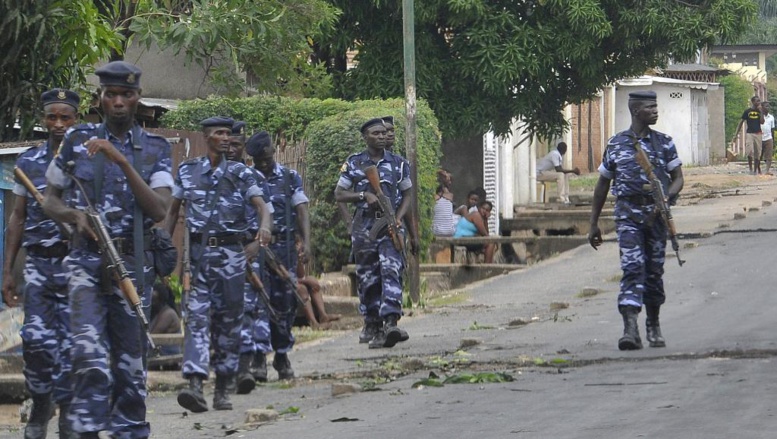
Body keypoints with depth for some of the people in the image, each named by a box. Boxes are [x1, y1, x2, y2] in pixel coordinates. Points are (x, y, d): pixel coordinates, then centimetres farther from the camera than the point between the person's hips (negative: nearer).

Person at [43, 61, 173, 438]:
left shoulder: (155, 149, 6)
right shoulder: (77, 141, 7)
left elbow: (159, 210, -8)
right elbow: (50, 201, 15)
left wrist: (122, 162, -17)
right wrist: (74, 215, -8)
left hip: (134, 263, 1)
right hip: (86, 261, -1)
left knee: (131, 358, 3)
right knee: (88, 350, -19)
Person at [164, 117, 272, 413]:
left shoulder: (240, 173, 6)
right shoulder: (187, 172, 9)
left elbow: (261, 205, -6)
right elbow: (173, 212, 16)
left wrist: (264, 226, -28)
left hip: (231, 252, 0)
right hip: (198, 252, 0)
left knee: (229, 321, 4)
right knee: (197, 315, -13)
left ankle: (222, 389, 12)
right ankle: (195, 384, -26)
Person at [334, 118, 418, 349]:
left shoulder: (398, 163, 10)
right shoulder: (354, 164, 6)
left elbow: (406, 196, 13)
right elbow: (339, 194, 6)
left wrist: (399, 218, -2)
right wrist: (364, 195, -10)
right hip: (364, 225, 0)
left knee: (391, 271, -18)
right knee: (368, 278, 3)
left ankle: (390, 322, -28)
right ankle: (371, 326, 12)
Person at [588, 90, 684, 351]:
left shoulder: (664, 143, 8)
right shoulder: (616, 144, 6)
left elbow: (678, 178, 8)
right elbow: (602, 185, 14)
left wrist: (666, 197, -15)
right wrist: (594, 224, 14)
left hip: (656, 212, 2)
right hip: (628, 213, -2)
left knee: (654, 269, 8)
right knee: (632, 266, -16)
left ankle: (653, 325, 26)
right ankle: (630, 328, -26)